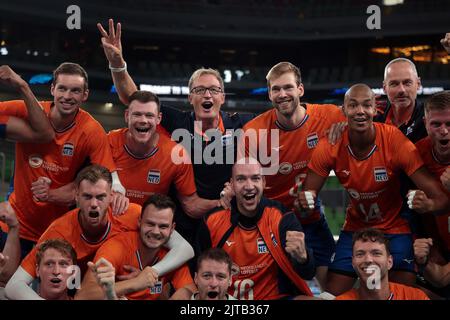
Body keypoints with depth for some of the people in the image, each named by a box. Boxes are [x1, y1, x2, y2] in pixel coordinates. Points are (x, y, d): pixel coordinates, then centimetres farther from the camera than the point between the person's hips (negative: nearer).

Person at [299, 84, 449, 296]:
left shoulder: (395, 141, -23)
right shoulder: (330, 147, -16)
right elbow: (307, 195, -9)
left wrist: (428, 204, -49)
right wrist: (304, 203, -34)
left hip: (395, 230, -2)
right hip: (354, 229, 2)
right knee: (333, 294, 1)